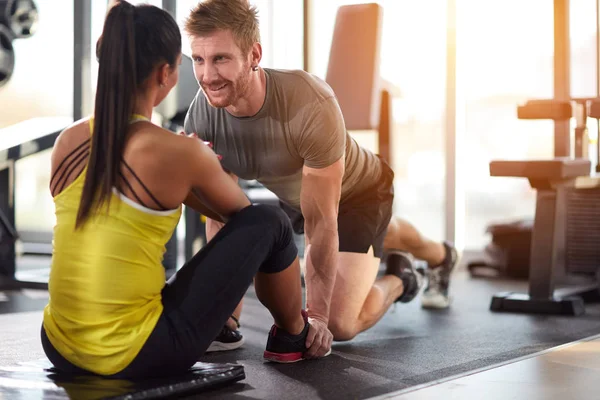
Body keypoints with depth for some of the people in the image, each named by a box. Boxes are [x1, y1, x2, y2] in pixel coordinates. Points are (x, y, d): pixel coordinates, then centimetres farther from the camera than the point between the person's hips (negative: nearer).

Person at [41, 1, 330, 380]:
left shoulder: (68, 141, 2)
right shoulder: (179, 152, -13)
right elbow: (241, 213, 10)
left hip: (61, 349, 6)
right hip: (136, 357, -6)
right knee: (270, 224, 6)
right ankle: (294, 337, 33)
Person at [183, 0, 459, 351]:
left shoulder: (310, 105, -43)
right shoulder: (201, 117, -28)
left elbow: (320, 222, -35)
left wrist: (316, 316, -28)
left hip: (359, 191, -5)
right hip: (293, 197, 5)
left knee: (338, 325, -14)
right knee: (380, 235, 34)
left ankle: (398, 279, 20)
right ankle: (441, 256, 68)